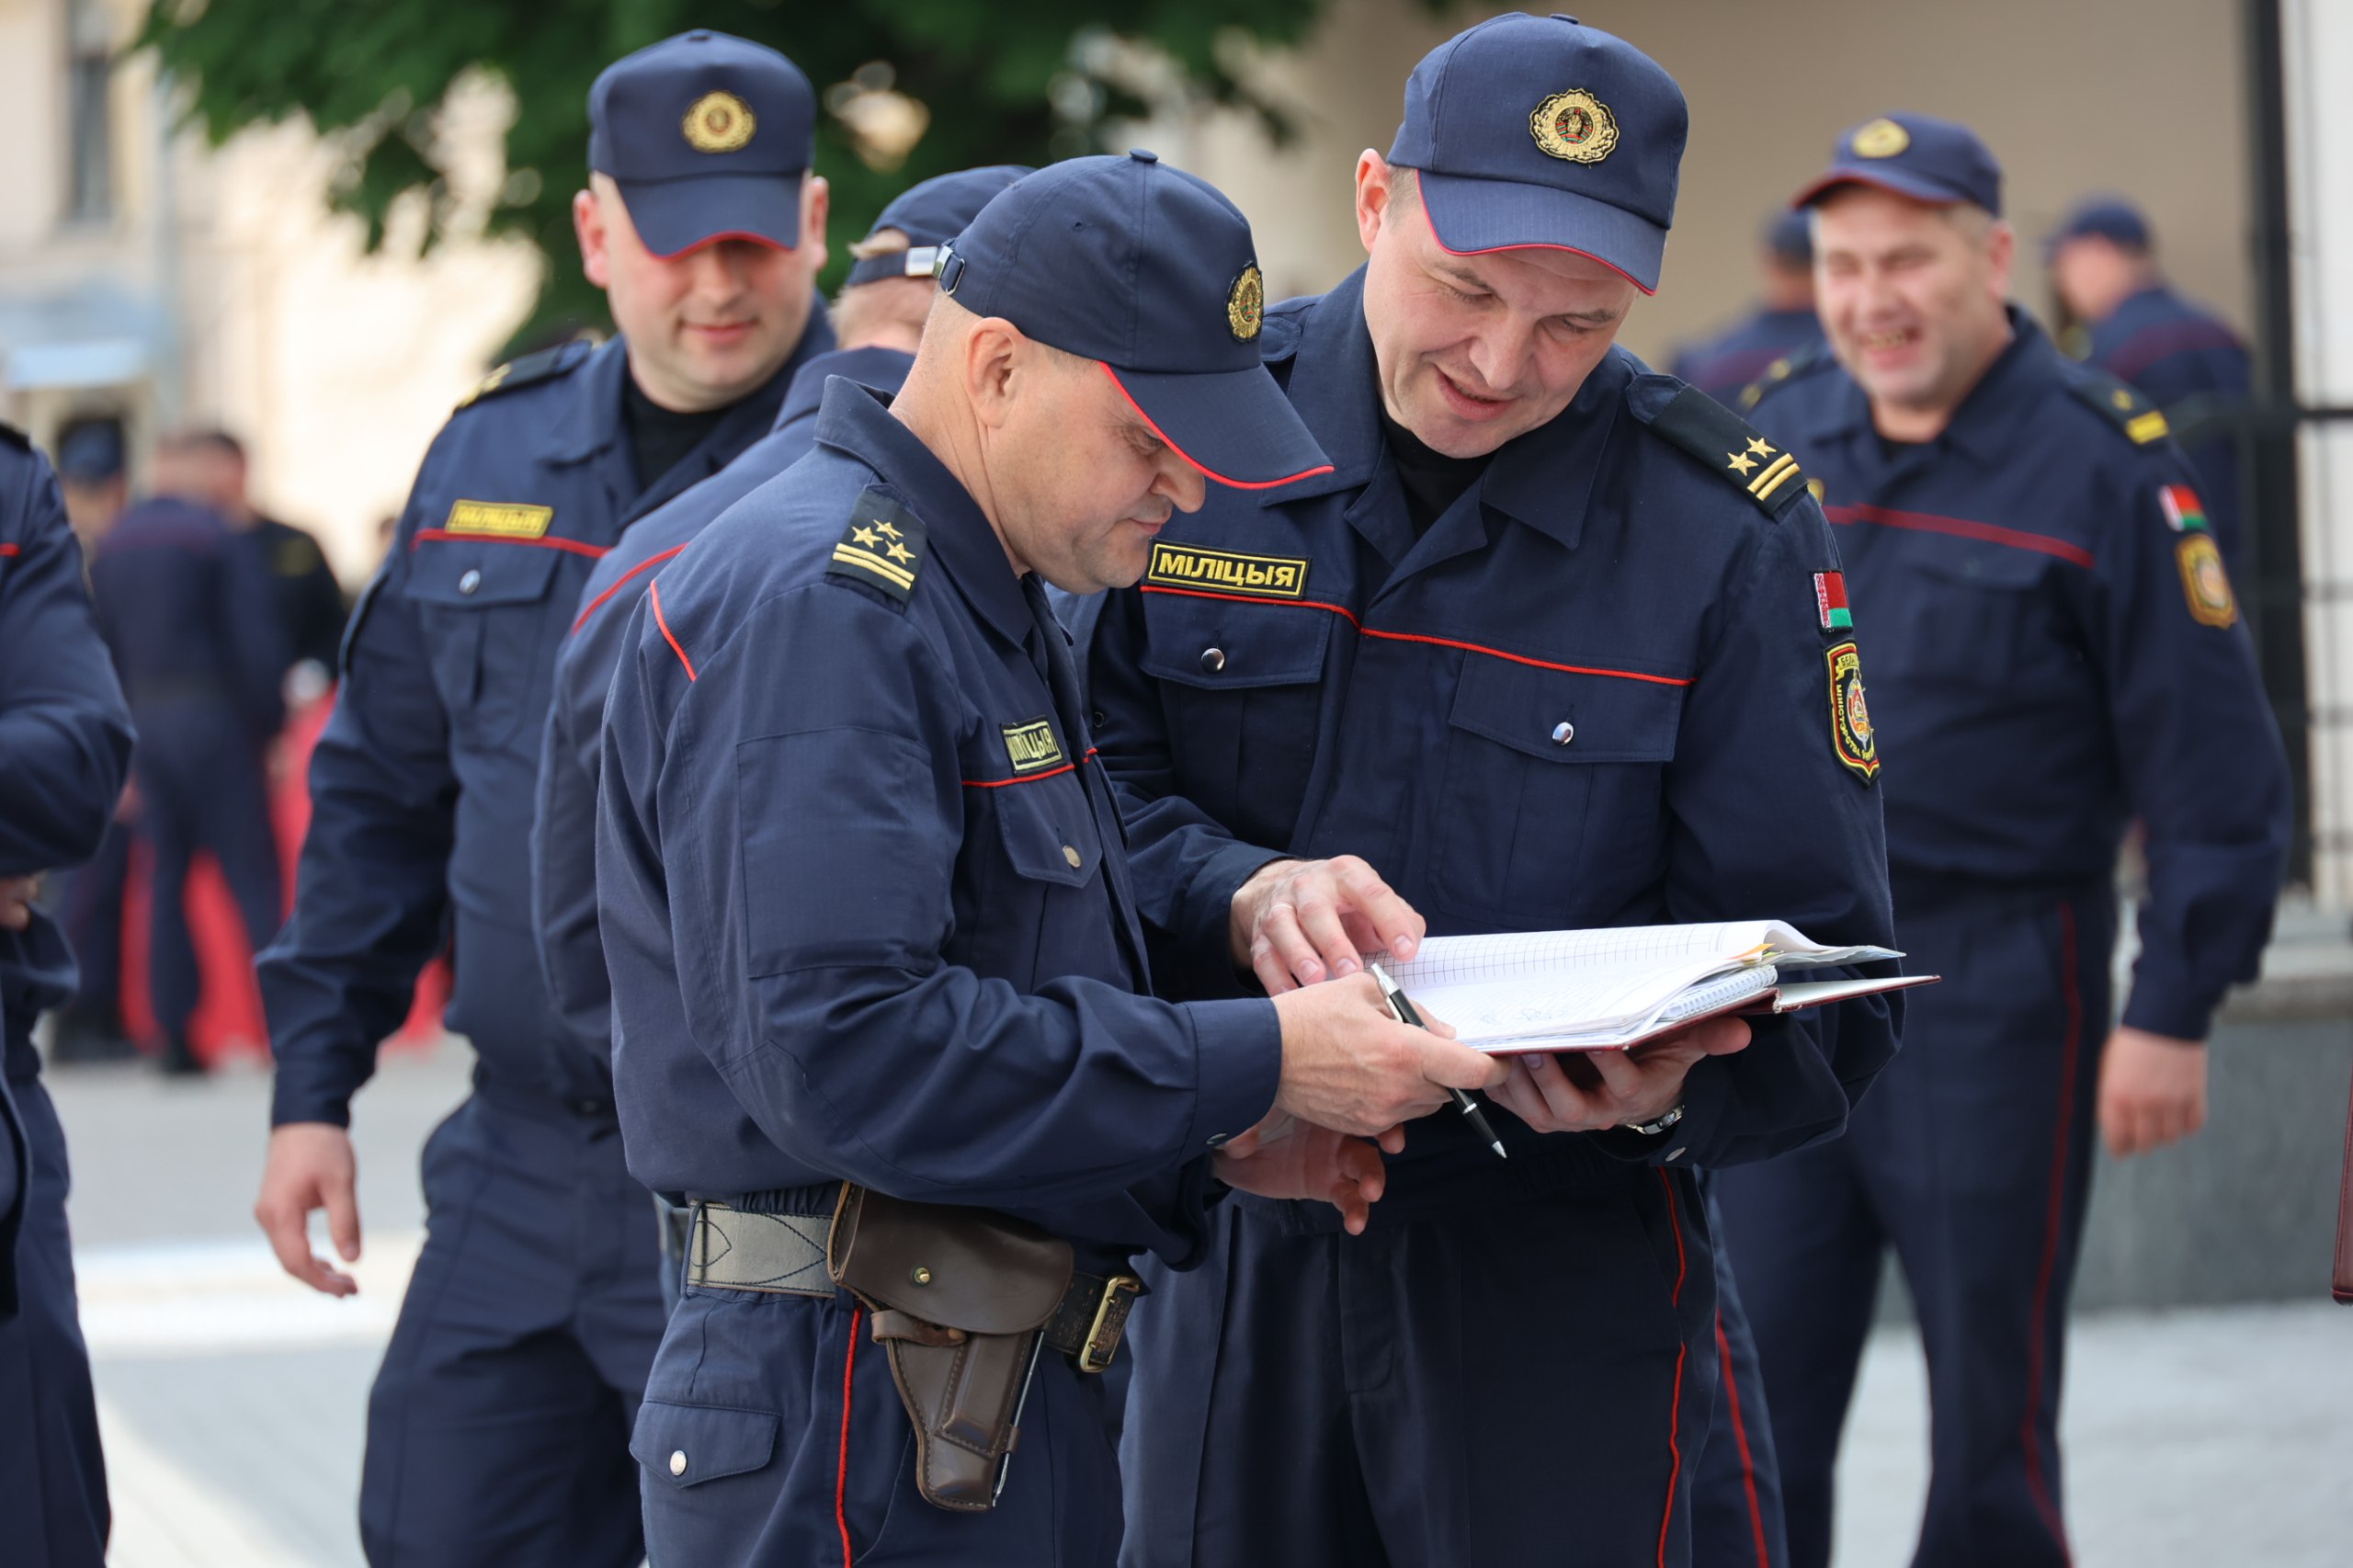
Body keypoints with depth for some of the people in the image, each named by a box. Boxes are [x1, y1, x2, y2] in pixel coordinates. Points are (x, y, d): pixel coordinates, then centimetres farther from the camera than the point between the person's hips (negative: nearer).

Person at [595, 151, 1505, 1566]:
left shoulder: (993, 610, 19)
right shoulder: (817, 602, -15)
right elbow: (838, 1048, -26)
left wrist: (1213, 1146, 6)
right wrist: (1253, 1068, -21)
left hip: (1016, 1412, 10)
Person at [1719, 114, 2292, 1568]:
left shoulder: (2105, 467, -7)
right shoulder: (1777, 441, 8)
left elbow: (2216, 774, -7)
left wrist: (2174, 1013, -11)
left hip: (1989, 997, -4)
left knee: (1990, 1405, 4)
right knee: (1752, 1406, 3)